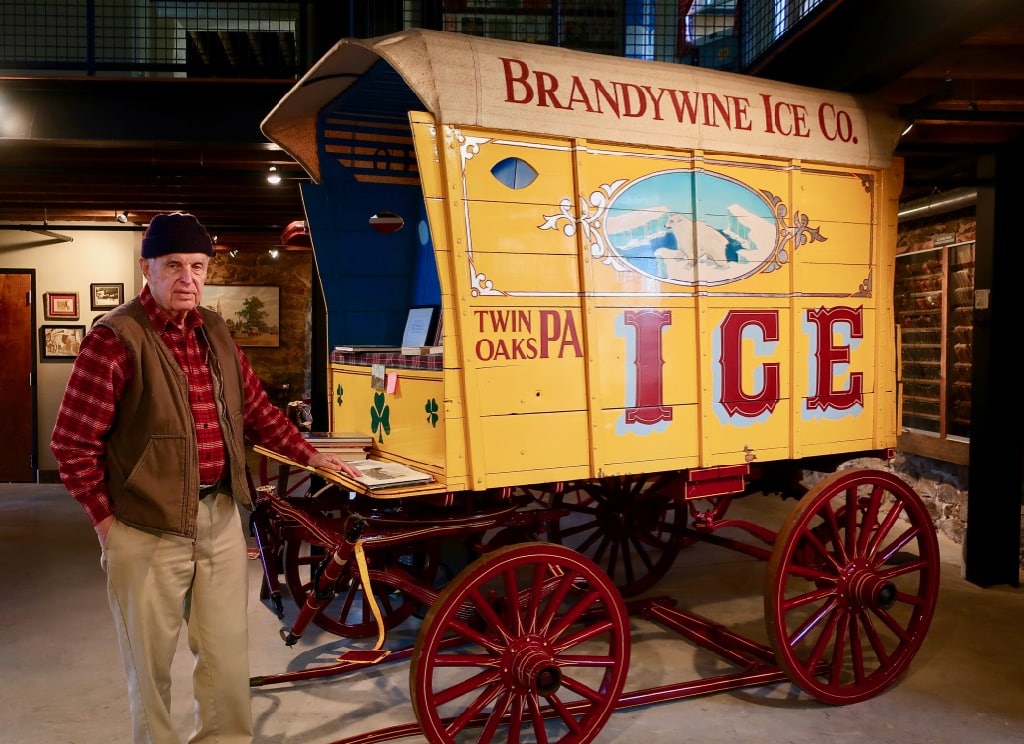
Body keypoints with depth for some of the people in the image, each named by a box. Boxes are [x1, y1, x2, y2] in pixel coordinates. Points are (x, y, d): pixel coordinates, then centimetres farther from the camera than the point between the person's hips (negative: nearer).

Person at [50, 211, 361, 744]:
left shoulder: (215, 333, 9)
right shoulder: (115, 338, -12)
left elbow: (257, 410, 17)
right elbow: (72, 444, -10)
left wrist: (308, 454, 10)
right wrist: (107, 520, -8)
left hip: (222, 515, 6)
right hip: (148, 528, -6)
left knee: (228, 651, 15)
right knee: (151, 661, 10)